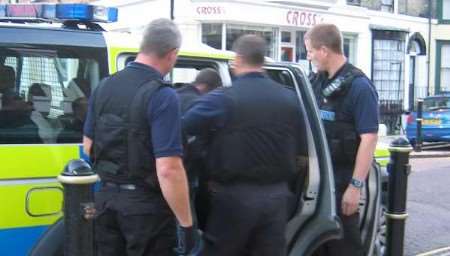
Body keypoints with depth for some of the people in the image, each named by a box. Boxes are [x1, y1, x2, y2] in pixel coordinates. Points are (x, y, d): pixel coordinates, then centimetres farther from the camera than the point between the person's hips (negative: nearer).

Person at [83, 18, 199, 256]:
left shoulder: (104, 86, 3)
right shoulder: (162, 96, -19)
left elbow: (88, 146, 13)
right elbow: (168, 170, -24)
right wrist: (186, 224, -18)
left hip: (107, 198, 6)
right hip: (146, 205, -6)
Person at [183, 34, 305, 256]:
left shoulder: (223, 98, -13)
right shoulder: (290, 99, 5)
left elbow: (181, 128, -17)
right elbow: (296, 146, 12)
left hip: (235, 195, -4)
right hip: (277, 195, 5)